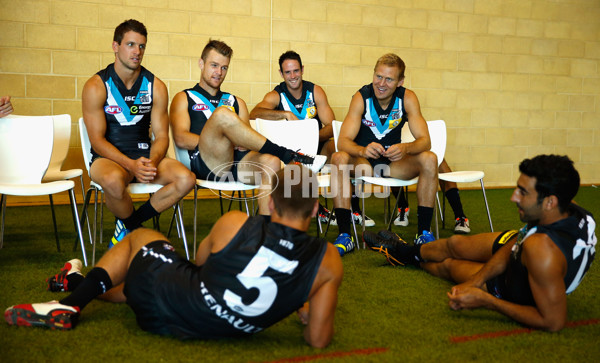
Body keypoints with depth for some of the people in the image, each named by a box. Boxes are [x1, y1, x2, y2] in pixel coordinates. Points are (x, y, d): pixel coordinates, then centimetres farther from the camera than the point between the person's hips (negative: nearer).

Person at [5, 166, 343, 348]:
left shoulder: (234, 224, -13)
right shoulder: (328, 261, -13)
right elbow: (319, 339, -10)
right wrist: (309, 311, 13)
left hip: (164, 308, -3)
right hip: (220, 331, 3)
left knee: (139, 236, 28)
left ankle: (72, 302, 32)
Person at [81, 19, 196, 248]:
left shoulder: (156, 87, 4)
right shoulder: (96, 86, -6)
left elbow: (161, 136, 3)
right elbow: (97, 140, -10)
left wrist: (152, 162, -19)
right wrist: (131, 165, -25)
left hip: (145, 155, 4)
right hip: (109, 157, -4)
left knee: (186, 179, -25)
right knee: (114, 181, -40)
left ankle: (128, 225, -4)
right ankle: (136, 228, -6)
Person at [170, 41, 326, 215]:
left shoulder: (236, 102, 32)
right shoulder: (184, 98, 19)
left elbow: (248, 139, 19)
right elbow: (181, 139, 1)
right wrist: (223, 140, -8)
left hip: (238, 163, 4)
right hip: (205, 163, -4)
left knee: (271, 162, -31)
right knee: (222, 114, -30)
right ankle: (290, 156, -27)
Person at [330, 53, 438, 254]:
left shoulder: (408, 98, -11)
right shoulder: (362, 97, -16)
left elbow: (425, 140, -17)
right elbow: (343, 141, -24)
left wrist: (405, 148, -40)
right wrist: (363, 150, -47)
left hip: (393, 162, 2)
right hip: (363, 161, -2)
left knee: (430, 159, -24)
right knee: (339, 158, -32)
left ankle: (424, 232, -17)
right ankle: (344, 234, -30)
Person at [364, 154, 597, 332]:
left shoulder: (542, 248, -49)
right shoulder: (569, 212, -24)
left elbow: (553, 322, -41)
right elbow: (516, 242, -11)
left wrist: (485, 301, -35)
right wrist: (475, 280, -18)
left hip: (515, 290, -6)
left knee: (448, 264, 16)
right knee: (454, 244, 20)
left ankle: (407, 256, 52)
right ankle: (404, 252, 51)